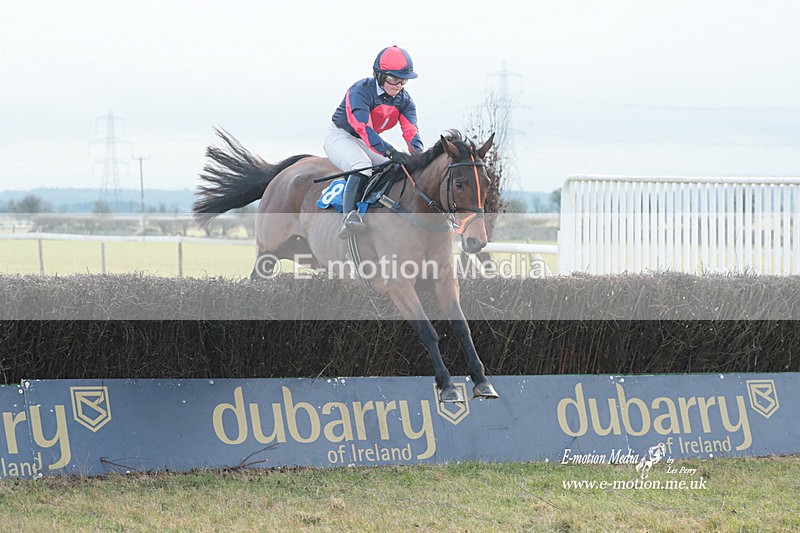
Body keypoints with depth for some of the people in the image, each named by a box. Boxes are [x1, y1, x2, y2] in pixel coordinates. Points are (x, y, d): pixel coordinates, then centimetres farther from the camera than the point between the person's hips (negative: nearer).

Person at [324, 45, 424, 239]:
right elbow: (364, 129, -39)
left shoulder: (404, 100, -6)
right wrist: (390, 152, -51)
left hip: (371, 142, 7)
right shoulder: (359, 92, -27)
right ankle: (349, 216, -44)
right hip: (340, 136, -7)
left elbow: (411, 131, -16)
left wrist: (418, 156, -37)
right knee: (362, 167, -35)